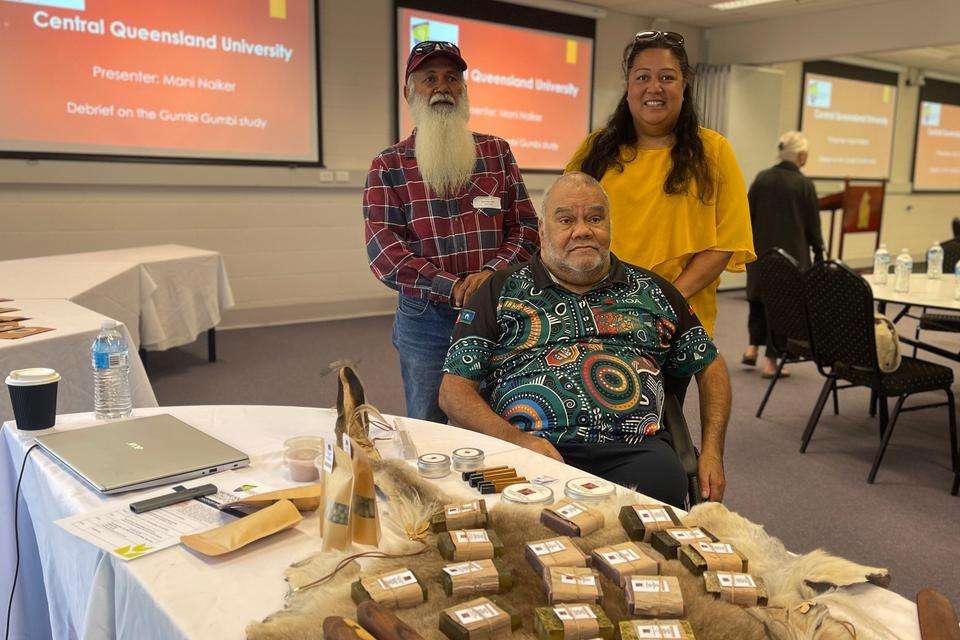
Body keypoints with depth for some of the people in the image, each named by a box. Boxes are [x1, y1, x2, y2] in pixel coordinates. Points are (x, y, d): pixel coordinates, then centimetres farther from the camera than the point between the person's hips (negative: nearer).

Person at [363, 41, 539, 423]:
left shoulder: (496, 153, 9)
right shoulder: (388, 166, 1)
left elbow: (526, 228, 5)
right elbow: (385, 254, -8)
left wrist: (491, 272, -15)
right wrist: (454, 288, -18)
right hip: (424, 322, -1)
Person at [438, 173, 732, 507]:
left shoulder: (652, 291, 21)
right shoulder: (500, 292, 12)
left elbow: (710, 366, 27)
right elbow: (454, 391, 6)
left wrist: (711, 452, 12)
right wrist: (518, 439, -11)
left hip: (634, 449, 3)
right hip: (534, 452, -2)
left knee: (663, 484, -32)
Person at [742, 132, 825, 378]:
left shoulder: (762, 178, -1)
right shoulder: (804, 184, -11)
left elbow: (747, 215, 3)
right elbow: (813, 224, -5)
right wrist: (818, 253, 7)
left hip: (761, 251, 4)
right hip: (792, 254, -3)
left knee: (759, 297, 23)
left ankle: (753, 346, 15)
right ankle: (771, 361, 7)